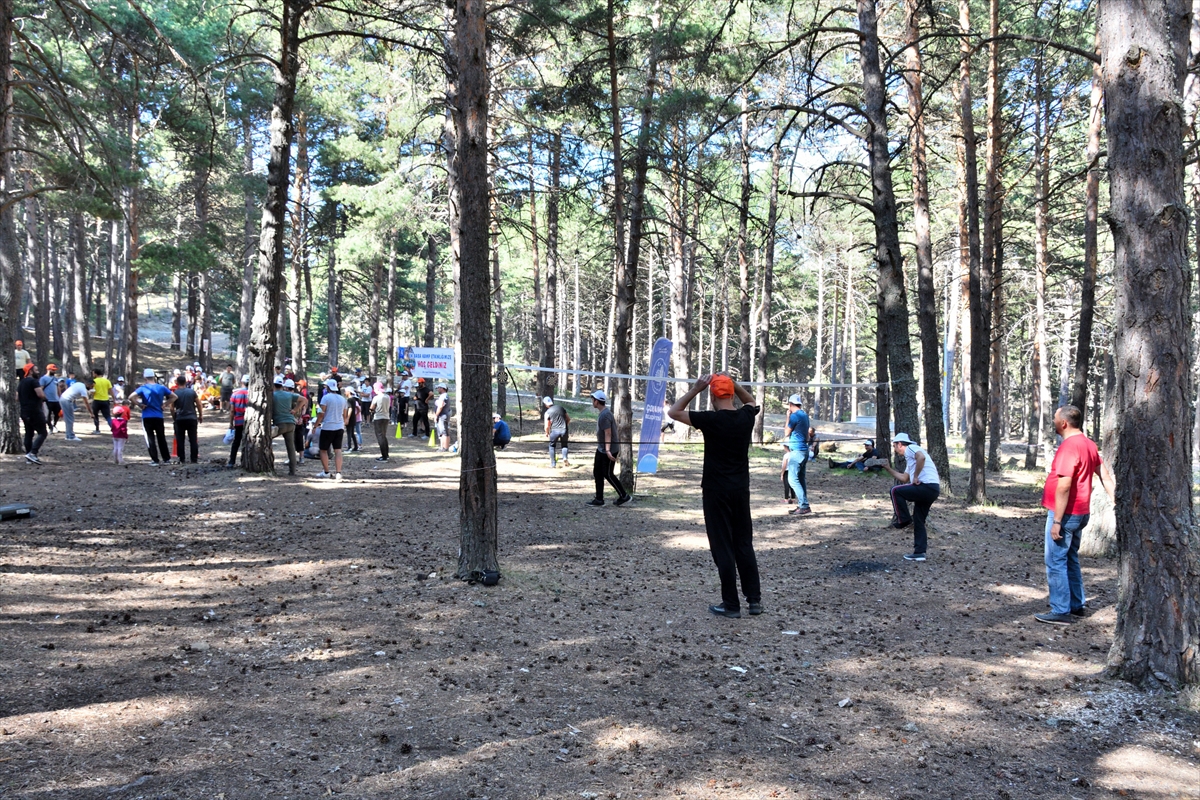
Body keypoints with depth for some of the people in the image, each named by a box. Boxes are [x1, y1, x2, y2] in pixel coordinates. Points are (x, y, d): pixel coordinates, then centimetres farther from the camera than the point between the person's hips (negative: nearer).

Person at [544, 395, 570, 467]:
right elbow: (568, 419, 13)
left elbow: (547, 426, -3)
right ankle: (565, 458, -9)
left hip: (554, 431, -2)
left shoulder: (547, 412, -2)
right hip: (564, 430, 2)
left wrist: (547, 433, 16)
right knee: (564, 445, 19)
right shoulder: (561, 407, 9)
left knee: (552, 446, 17)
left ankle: (553, 464, 16)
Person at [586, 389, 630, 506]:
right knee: (597, 473, 11)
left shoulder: (604, 415, -21)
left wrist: (608, 450, -30)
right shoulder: (604, 413, 10)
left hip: (609, 451, -10)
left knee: (608, 475, -1)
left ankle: (624, 496, 11)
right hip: (601, 449, 10)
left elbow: (608, 434, -26)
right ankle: (599, 499, 16)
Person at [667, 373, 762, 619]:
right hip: (741, 490, 5)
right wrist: (733, 384, 13)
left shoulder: (711, 420, -15)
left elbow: (674, 412, -5)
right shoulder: (746, 417, -1)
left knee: (723, 548, 1)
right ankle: (754, 600, 17)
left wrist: (695, 389, -3)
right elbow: (751, 402, 25)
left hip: (716, 492, -5)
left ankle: (731, 605, 5)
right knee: (744, 545, 14)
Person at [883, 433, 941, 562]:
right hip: (933, 489, 10)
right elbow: (904, 478, 31)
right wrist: (889, 469, 32)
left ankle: (903, 520, 2)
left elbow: (921, 457, -25)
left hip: (927, 486, -10)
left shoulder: (911, 448, -2)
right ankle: (919, 552, 11)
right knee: (918, 521, 11)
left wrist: (915, 477, -19)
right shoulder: (909, 458, 28)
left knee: (896, 491, -3)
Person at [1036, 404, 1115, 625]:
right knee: (1070, 560, 20)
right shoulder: (1089, 444, 10)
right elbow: (1105, 474, 13)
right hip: (1080, 512, 10)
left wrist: (1057, 521, -22)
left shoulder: (1070, 446, -20)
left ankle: (1061, 612, 0)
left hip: (1065, 514, -10)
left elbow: (1064, 486, -24)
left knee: (1056, 563, -3)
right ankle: (1077, 605, 28)